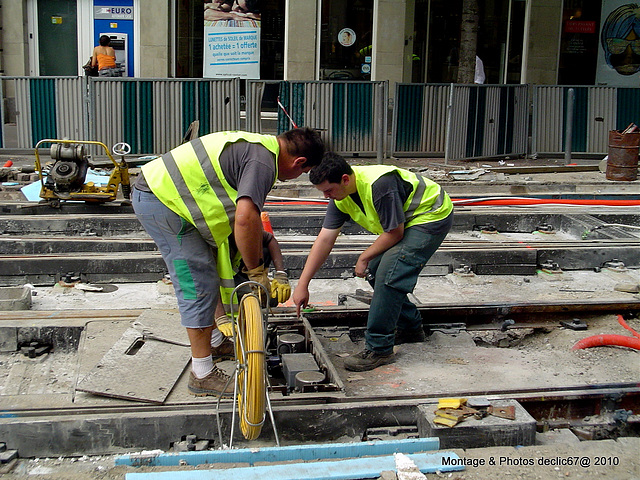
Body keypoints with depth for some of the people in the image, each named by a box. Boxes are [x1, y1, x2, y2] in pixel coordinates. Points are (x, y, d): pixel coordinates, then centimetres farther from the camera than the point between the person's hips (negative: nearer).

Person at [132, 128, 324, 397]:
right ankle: (202, 375, 2)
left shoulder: (257, 144, 14)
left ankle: (214, 343, 38)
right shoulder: (263, 160, -17)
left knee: (208, 278, 21)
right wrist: (256, 270, -18)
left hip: (155, 190, 11)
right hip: (163, 201, -11)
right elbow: (245, 219, -31)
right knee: (200, 286, -6)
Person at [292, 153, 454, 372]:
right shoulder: (340, 195, -7)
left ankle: (379, 349, -12)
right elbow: (325, 240, -6)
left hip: (432, 216, -9)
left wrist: (364, 258, -11)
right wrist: (302, 284, -8)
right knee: (375, 271, 8)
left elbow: (394, 233, -25)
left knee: (389, 273, -21)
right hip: (406, 222, 9)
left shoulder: (380, 185, -34)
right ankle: (411, 327, 27)